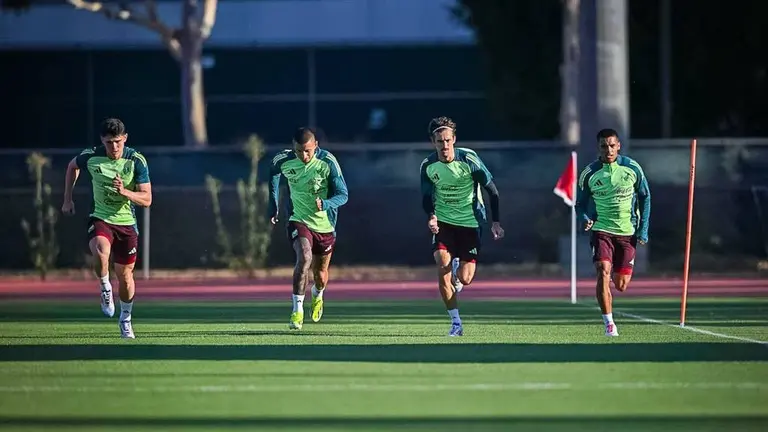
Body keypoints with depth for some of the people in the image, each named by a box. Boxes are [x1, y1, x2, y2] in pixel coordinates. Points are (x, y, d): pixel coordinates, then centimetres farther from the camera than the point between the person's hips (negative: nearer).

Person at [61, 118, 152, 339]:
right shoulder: (91, 157, -10)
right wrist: (67, 199, 15)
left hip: (126, 223, 1)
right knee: (100, 253, -34)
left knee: (125, 275, 9)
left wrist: (124, 192, -31)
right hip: (100, 219, -1)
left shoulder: (137, 161, -13)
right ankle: (105, 288, -5)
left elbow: (147, 199, -13)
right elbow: (72, 166, 15)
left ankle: (125, 319, 33)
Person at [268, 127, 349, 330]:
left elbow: (343, 195, -15)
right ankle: (297, 310, -21)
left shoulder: (328, 162, -18)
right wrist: (274, 205, 15)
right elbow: (274, 173, 14)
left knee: (320, 273, 11)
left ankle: (317, 296, 49)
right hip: (298, 221, 0)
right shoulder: (284, 161, -11)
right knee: (304, 258, -28)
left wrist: (324, 204, -35)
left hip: (325, 225, 0)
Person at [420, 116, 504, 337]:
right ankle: (455, 323, -8)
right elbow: (426, 197, 4)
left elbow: (492, 190, -7)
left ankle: (457, 274, 36)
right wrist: (431, 216, -17)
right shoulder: (428, 166, -9)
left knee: (465, 279, -6)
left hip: (471, 222, -1)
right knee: (442, 265, -21)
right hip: (443, 221, 1)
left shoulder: (469, 159, -16)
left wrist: (495, 221, -10)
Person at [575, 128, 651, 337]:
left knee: (621, 286, 2)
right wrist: (585, 218, -16)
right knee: (603, 272, -23)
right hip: (601, 231, -1)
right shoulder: (589, 173, -5)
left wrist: (643, 229, 1)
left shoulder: (632, 168, -4)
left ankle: (614, 279, 41)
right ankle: (609, 323, -15)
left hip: (627, 232, 1)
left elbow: (644, 197, 7)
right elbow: (580, 204, 6)